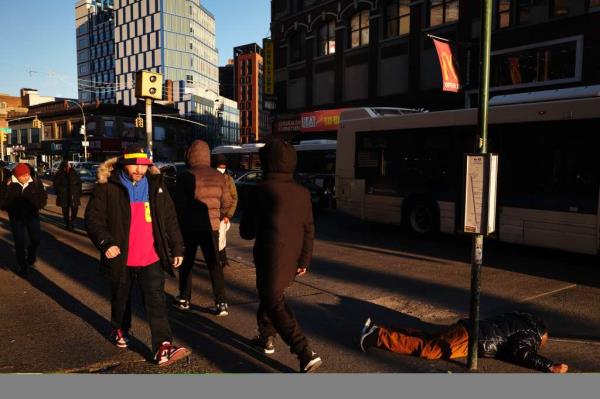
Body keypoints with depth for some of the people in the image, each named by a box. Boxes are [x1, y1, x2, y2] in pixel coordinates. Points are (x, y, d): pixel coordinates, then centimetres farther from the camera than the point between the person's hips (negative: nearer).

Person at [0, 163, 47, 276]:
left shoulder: (36, 182, -8)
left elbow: (43, 196, 3)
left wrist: (37, 205, -14)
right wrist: (12, 209, -19)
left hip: (32, 216, 1)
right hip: (16, 218, -1)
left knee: (37, 239, 3)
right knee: (19, 242, 6)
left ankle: (31, 254, 36)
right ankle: (23, 266, 22)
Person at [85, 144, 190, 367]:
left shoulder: (155, 185, 3)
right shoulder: (108, 187, -7)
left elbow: (170, 219, 7)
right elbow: (93, 218, -7)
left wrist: (177, 247, 6)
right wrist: (105, 242, -21)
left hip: (151, 257, 1)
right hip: (121, 257, -1)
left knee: (156, 301, -5)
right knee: (121, 297, 20)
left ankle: (163, 348, -4)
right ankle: (119, 329, 46)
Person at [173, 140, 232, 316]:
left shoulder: (185, 176, -10)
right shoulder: (218, 176, 1)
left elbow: (179, 204, -10)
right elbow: (226, 202, 4)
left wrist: (178, 224, 4)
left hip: (189, 227, -2)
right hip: (211, 227, 2)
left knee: (186, 263, 15)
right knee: (214, 264, 6)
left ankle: (184, 299, 25)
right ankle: (221, 303, -1)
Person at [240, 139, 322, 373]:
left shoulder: (261, 191, -12)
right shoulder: (302, 193, 3)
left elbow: (247, 232, -7)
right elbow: (308, 231, 4)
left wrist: (256, 228, 15)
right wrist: (304, 261, 10)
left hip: (270, 259, -6)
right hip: (291, 261, 6)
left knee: (275, 305, 2)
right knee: (270, 296, 26)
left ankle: (305, 353, -8)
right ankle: (266, 338, 37)